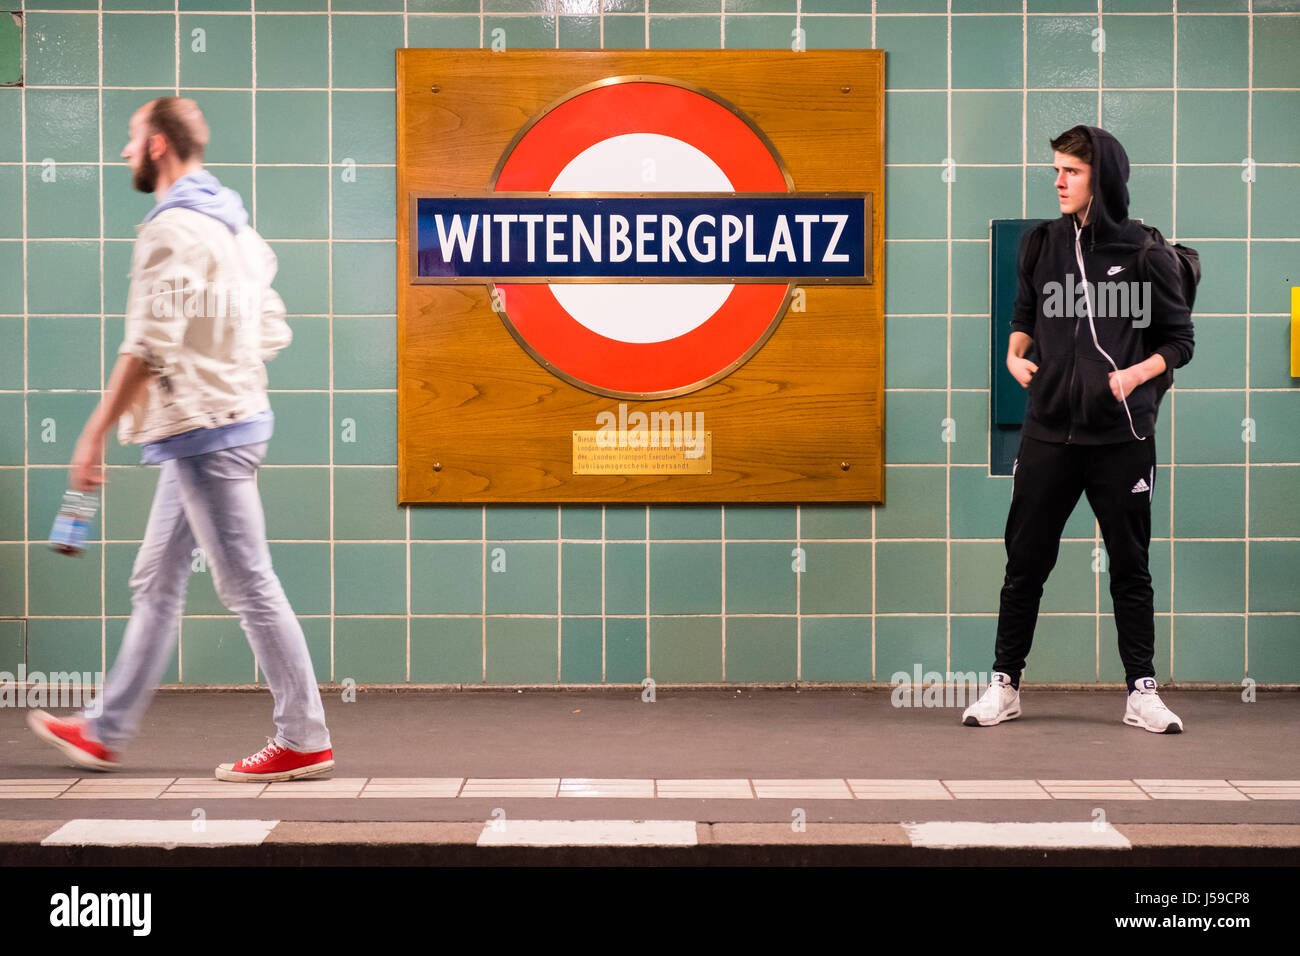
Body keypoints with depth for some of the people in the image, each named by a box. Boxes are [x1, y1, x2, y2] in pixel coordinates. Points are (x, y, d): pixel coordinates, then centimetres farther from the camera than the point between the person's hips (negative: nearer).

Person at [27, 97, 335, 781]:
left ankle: (304, 740, 1)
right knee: (155, 582, 14)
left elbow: (149, 346, -20)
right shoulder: (231, 224, 16)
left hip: (204, 432, -10)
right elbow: (272, 332, 17)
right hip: (222, 422, 10)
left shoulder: (173, 228, -13)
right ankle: (106, 730, 23)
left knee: (248, 584, -5)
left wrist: (94, 434, -16)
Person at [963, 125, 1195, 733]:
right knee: (1025, 562, 6)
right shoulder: (1042, 244, 6)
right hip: (1048, 431, 2)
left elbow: (1179, 340, 4)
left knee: (1130, 566, 6)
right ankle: (1005, 685, 16)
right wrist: (1015, 354, 2)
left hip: (1122, 437, -2)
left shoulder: (1147, 254, -2)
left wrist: (1137, 373, -13)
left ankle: (1142, 692, 15)